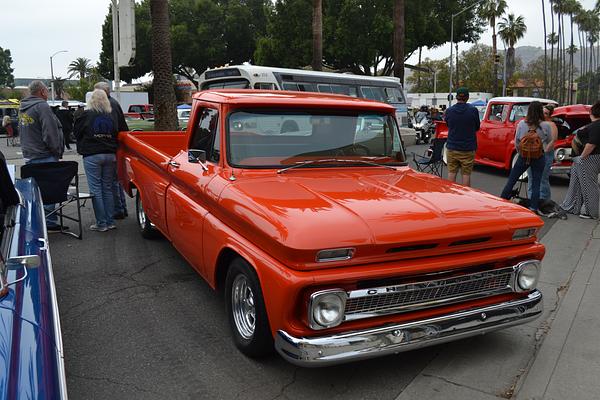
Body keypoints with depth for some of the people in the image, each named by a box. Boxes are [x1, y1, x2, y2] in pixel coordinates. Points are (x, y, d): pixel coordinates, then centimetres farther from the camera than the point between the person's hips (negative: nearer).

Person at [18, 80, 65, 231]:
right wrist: (58, 152, -8)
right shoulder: (42, 107, -14)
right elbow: (50, 133, -19)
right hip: (44, 157, -9)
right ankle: (50, 223, -1)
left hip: (29, 156, 9)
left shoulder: (23, 108, 15)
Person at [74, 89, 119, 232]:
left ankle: (101, 223, 1)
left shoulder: (86, 115, -6)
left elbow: (77, 133, 5)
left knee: (96, 189, 1)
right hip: (110, 155, 4)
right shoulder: (111, 116, 4)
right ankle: (110, 221, 13)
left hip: (92, 156, -4)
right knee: (108, 188, 11)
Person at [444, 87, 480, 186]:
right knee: (466, 174, 4)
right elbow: (477, 128, 4)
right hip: (468, 148, -2)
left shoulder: (449, 111, -3)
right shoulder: (473, 110, -9)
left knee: (451, 173, 9)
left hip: (452, 148, 2)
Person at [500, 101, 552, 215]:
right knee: (536, 184, 8)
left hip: (523, 156, 0)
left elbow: (516, 141, -1)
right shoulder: (546, 125, -8)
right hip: (539, 158, 0)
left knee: (511, 181, 11)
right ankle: (533, 208, 9)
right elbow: (550, 140, 6)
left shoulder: (521, 124, -7)